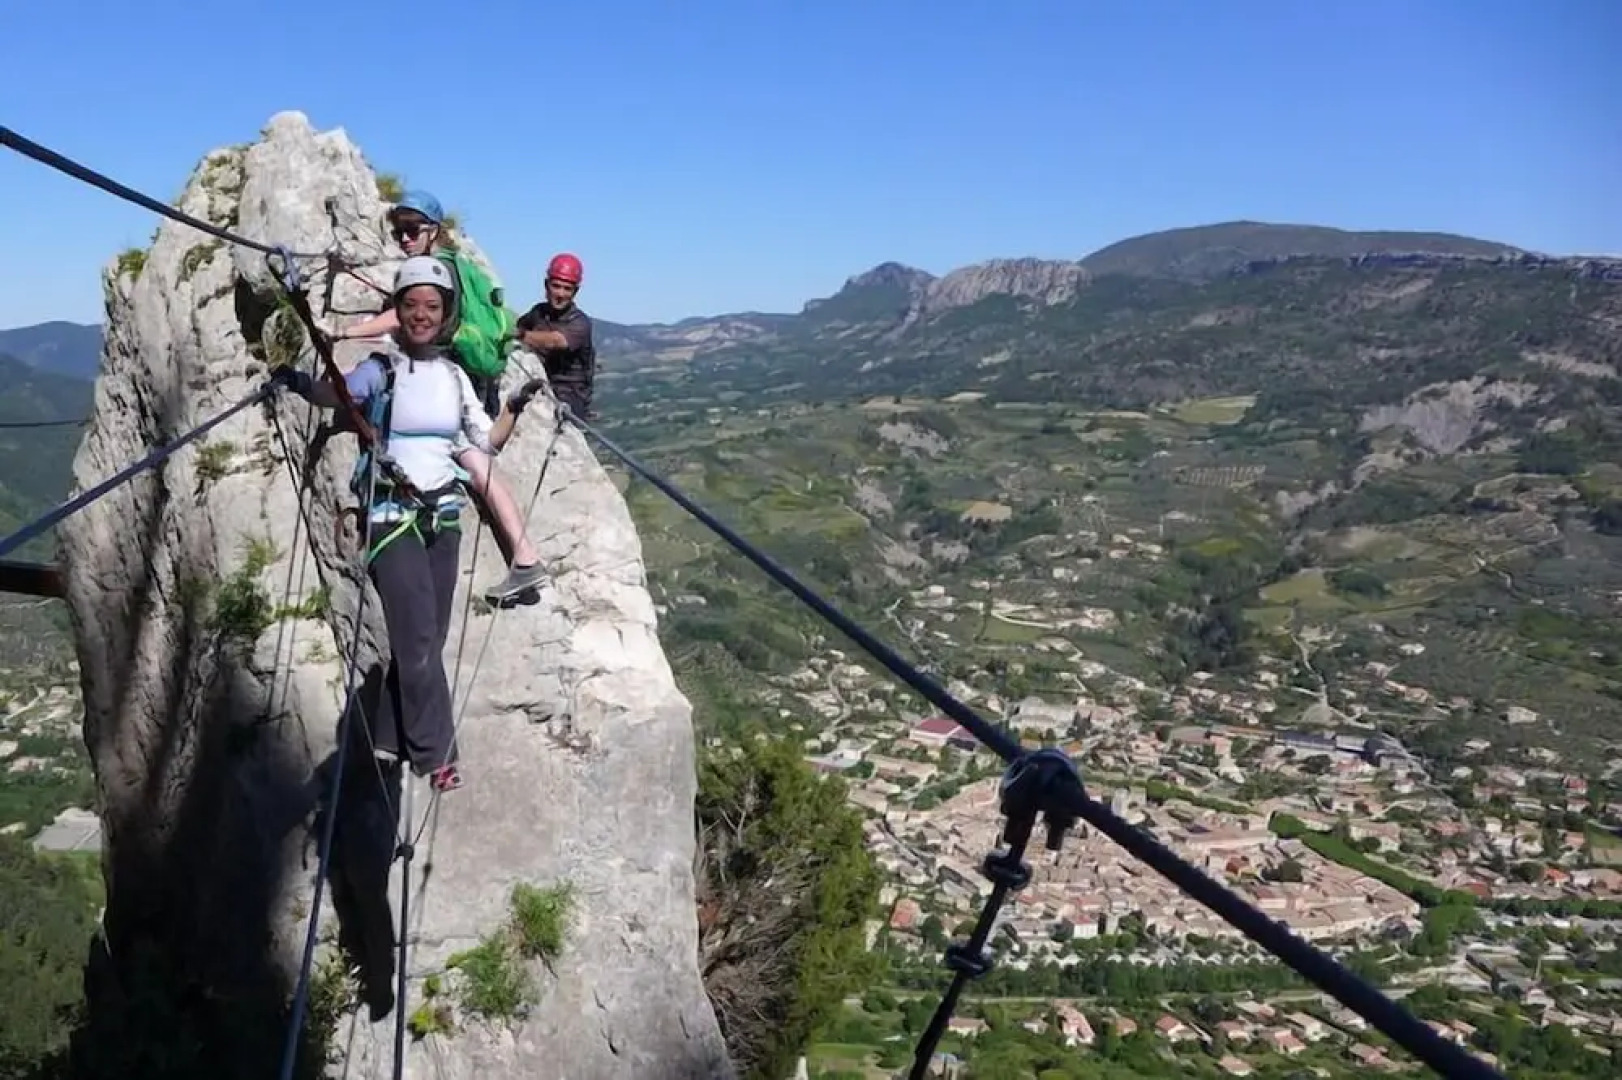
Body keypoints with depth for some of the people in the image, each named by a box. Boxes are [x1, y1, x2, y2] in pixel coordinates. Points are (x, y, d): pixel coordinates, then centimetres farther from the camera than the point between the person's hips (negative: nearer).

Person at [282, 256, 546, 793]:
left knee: (426, 638, 9)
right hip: (393, 516, -5)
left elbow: (487, 443, 13)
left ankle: (392, 739, 22)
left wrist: (514, 407, -4)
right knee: (418, 639, -8)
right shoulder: (381, 368, -5)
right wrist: (302, 383, -42)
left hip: (443, 516, 5)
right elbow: (339, 395, -22)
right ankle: (436, 751, 4)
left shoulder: (453, 375, 8)